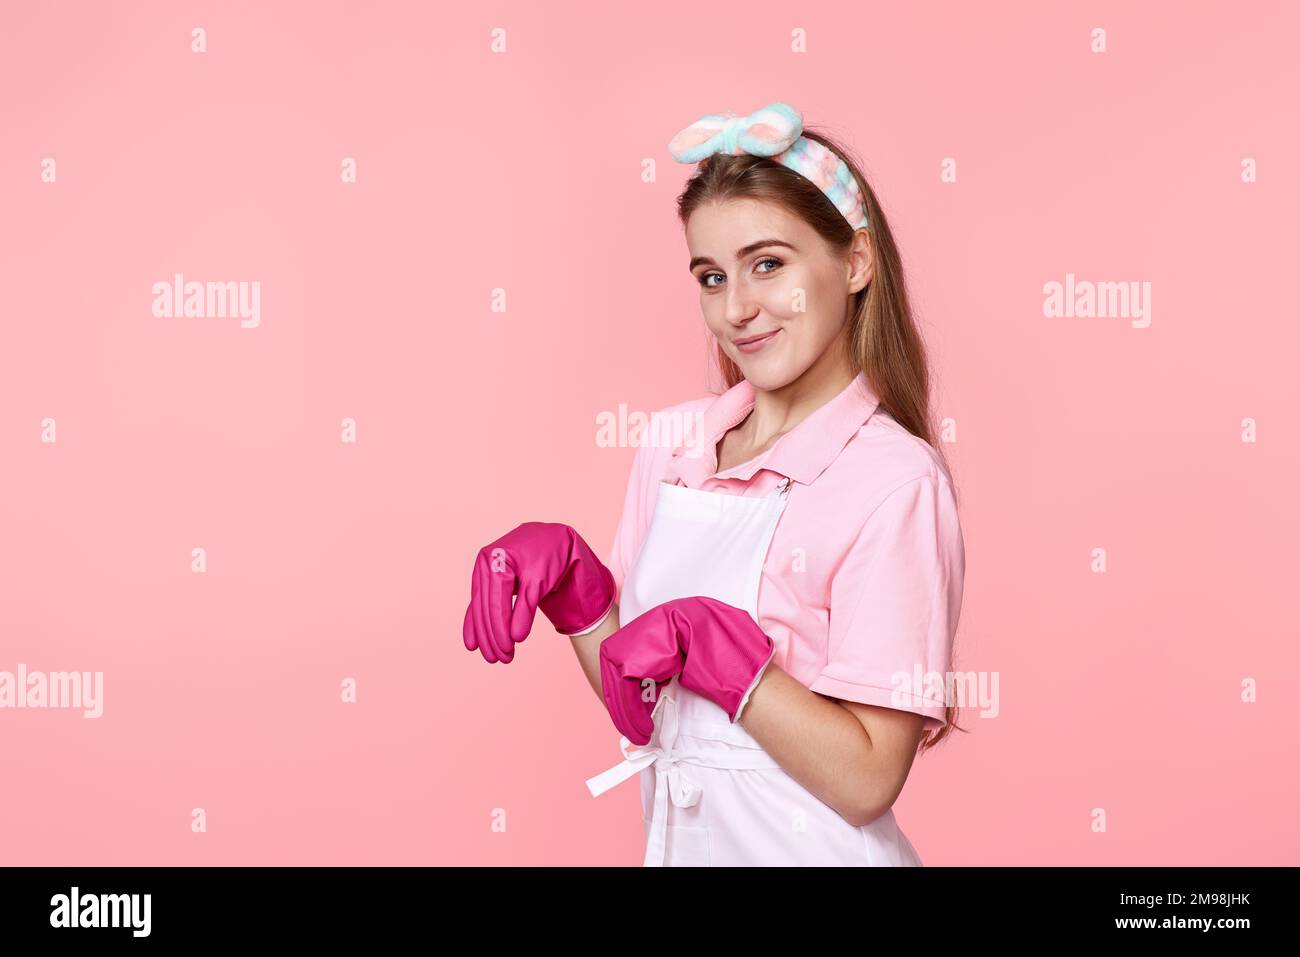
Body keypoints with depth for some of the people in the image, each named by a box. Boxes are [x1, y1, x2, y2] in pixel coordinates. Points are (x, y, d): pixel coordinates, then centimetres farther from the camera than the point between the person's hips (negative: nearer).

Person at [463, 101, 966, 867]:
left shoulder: (895, 481, -18)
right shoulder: (676, 439, -3)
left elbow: (866, 782, -19)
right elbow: (640, 712, 3)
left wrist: (701, 641, -23)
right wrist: (569, 582, -11)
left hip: (802, 846, -5)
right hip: (675, 834, 5)